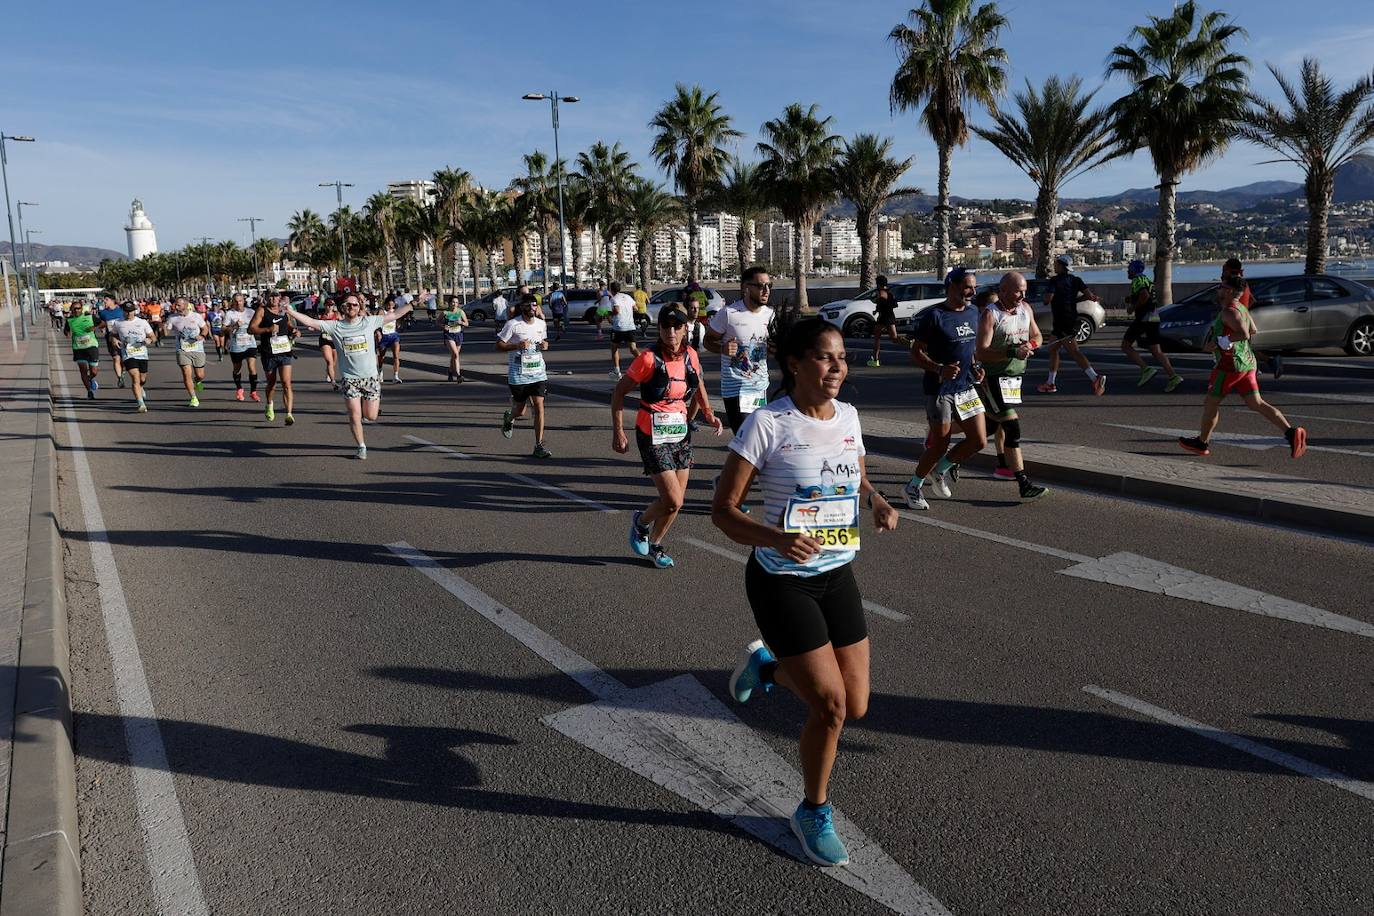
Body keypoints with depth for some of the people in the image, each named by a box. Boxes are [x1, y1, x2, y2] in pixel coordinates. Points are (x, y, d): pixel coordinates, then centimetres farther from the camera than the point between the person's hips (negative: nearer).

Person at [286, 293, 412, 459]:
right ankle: (361, 447, 16)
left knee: (371, 415, 2)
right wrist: (290, 311, -16)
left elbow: (394, 314, 3)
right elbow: (311, 322, -6)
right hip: (350, 378, 0)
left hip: (371, 376, 0)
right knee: (355, 416, -2)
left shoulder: (369, 321, 1)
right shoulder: (335, 326, -1)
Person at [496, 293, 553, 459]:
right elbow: (499, 344, -7)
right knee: (520, 411, 6)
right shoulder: (513, 324, -10)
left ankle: (539, 445, -2)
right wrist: (517, 345, -21)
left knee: (539, 407, -7)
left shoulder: (541, 324, 6)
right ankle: (508, 418, 45)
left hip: (538, 372, 3)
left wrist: (545, 345, 0)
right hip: (518, 375, -3)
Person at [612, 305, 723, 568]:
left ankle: (654, 544, 34)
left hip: (680, 433, 6)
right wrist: (618, 432, -13)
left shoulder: (690, 355, 0)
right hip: (653, 437, -6)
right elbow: (619, 392, -9)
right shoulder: (649, 359, -17)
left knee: (676, 502, 10)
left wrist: (709, 414, 5)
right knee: (673, 501, -10)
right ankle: (640, 522, 21)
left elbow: (698, 386, 20)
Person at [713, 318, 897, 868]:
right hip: (781, 581, -6)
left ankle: (766, 666, 36)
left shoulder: (848, 417, 1)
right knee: (830, 706, -6)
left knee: (855, 706, 8)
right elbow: (723, 510, -16)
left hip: (838, 575, 6)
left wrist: (877, 502, -4)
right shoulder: (767, 423, -17)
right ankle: (814, 813, 23)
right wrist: (776, 539, -33)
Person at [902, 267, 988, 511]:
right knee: (940, 444, -2)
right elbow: (916, 352, -11)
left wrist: (976, 367, 5)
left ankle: (939, 470, 25)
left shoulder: (973, 312, 9)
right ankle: (913, 486, 19)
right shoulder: (933, 316, -12)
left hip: (966, 387, 7)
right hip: (940, 389, -7)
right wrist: (939, 369, -25)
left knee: (979, 440, 2)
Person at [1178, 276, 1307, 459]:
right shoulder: (1241, 309, 13)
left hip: (1230, 363, -9)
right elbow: (1253, 330, 27)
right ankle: (1291, 432, -5)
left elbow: (1244, 334, -28)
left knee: (1211, 402, 6)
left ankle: (1202, 443, 17)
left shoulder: (1229, 312, -17)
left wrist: (1219, 342, -22)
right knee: (1257, 404, 6)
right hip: (1247, 362, 9)